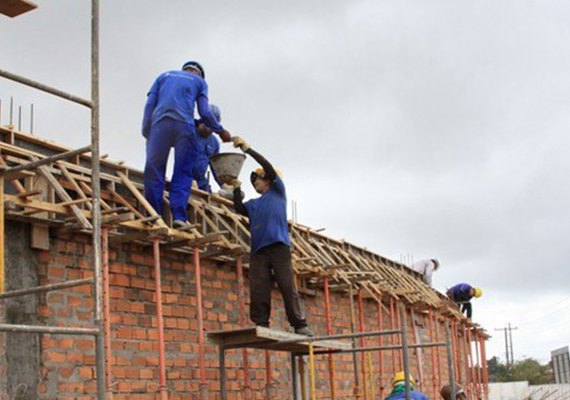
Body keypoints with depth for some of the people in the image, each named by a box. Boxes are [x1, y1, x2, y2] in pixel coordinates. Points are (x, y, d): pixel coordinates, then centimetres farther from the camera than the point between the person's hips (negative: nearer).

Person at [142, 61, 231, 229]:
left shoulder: (164, 76, 29)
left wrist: (146, 132, 11)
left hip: (159, 123, 2)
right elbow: (205, 113, 12)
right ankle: (179, 216, -14)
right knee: (183, 173, 0)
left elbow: (149, 104, 14)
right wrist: (221, 131, 24)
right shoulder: (199, 81, 24)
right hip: (184, 125, -1)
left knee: (154, 171, 2)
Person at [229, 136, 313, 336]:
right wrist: (237, 189, 4)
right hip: (258, 250, 4)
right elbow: (239, 208, 10)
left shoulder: (278, 192, 19)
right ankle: (261, 325, -10)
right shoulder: (253, 204, 30)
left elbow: (269, 167, 7)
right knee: (258, 290, -8)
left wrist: (247, 149, 4)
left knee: (287, 286, -10)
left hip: (279, 246, -4)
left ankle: (300, 325, -10)